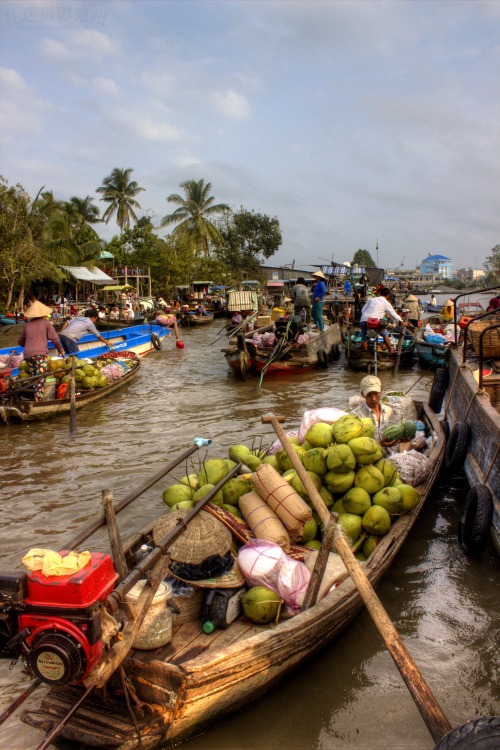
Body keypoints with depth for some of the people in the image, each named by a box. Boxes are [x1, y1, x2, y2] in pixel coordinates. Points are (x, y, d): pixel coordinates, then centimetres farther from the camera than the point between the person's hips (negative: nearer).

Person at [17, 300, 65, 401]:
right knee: (40, 380, -6)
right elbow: (55, 339, 3)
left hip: (28, 354, 5)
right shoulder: (46, 323, 5)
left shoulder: (28, 325, 17)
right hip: (40, 353, -5)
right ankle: (39, 400, -14)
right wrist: (61, 350, 18)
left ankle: (36, 399, 12)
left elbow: (20, 342, 24)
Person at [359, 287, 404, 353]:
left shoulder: (371, 299, 21)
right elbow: (393, 314, 14)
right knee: (385, 334, 17)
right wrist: (401, 321, 25)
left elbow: (363, 310, 20)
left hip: (363, 320, 3)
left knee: (364, 338, 14)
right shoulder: (386, 303, 10)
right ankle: (391, 352, 20)